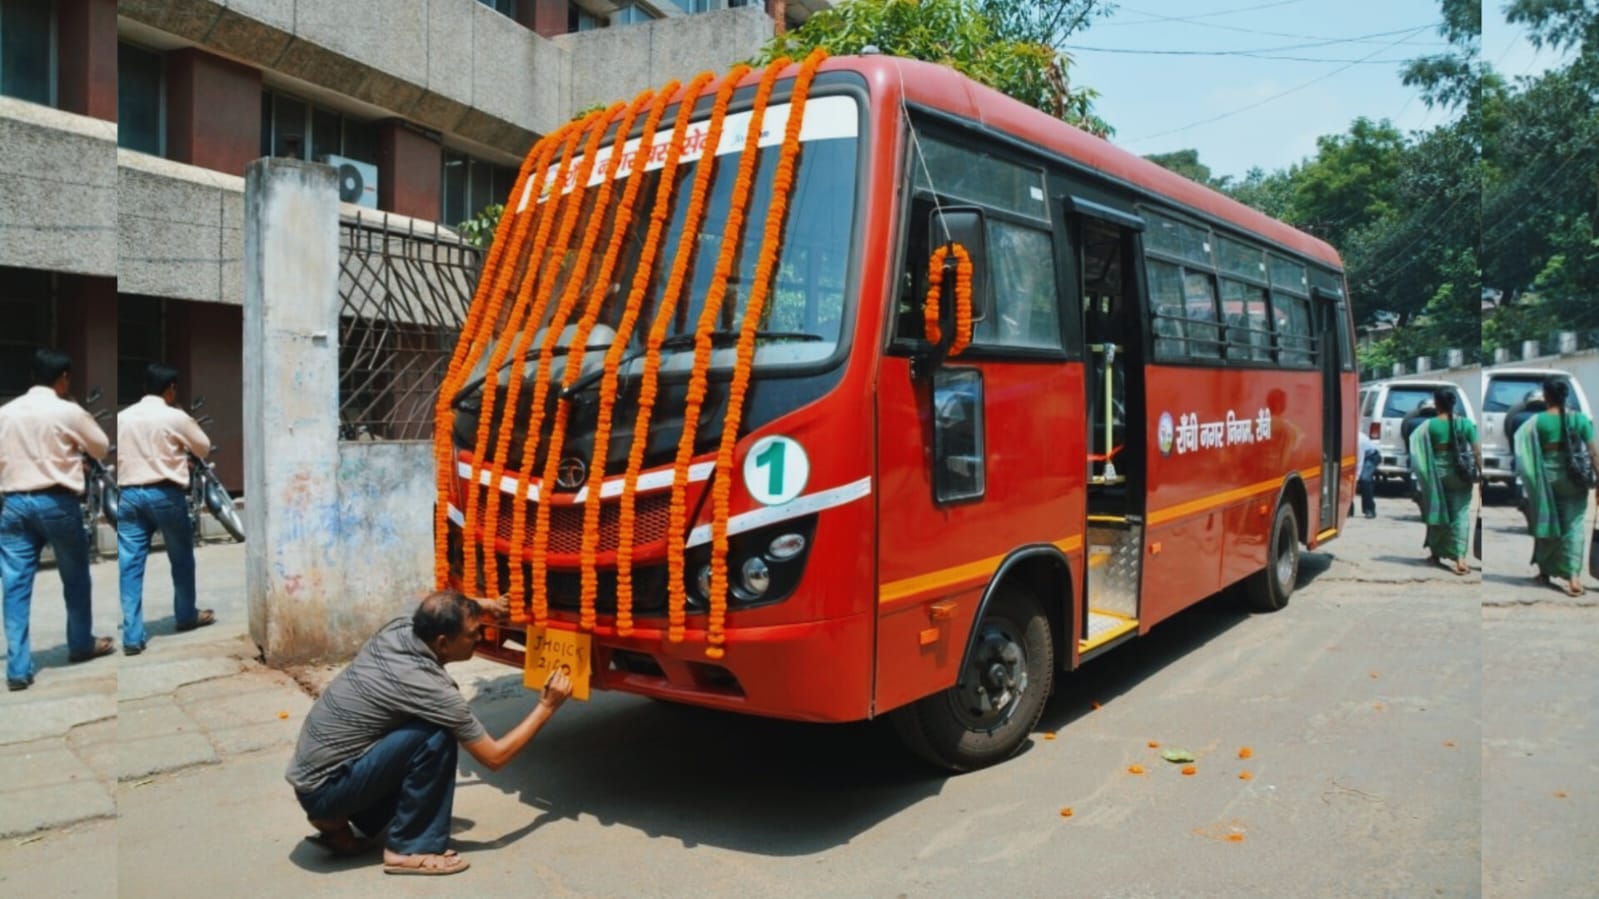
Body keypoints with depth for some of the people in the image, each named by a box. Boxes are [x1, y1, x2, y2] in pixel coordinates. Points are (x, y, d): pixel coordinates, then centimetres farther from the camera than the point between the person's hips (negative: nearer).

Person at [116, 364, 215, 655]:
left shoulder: (122, 417, 6)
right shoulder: (176, 417, -7)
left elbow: (116, 456, 12)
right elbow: (204, 449, 6)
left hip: (129, 494, 4)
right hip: (165, 493, -4)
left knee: (130, 564, 2)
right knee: (181, 557, 15)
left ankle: (132, 636, 0)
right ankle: (186, 616, 30)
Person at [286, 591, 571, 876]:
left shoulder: (397, 629, -3)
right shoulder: (429, 687, -23)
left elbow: (434, 618, 27)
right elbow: (495, 757, -13)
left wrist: (476, 610, 14)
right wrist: (547, 706, -4)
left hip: (307, 776, 9)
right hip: (324, 789, -9)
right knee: (436, 738, -20)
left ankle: (337, 824, 15)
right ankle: (409, 849, -7)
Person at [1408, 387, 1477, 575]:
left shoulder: (1429, 426, -9)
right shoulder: (1465, 423, -6)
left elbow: (1418, 452, -7)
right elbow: (1477, 451, -6)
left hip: (1437, 474, 0)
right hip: (1460, 475, 0)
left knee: (1437, 511, 14)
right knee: (1460, 514, 3)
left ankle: (1435, 554, 25)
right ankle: (1460, 557, -7)